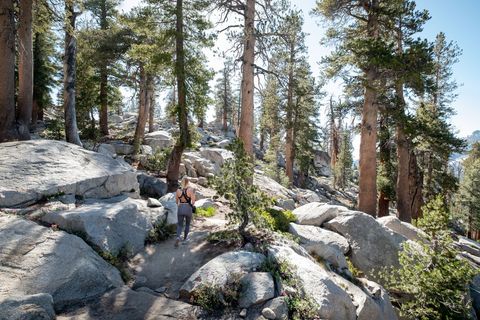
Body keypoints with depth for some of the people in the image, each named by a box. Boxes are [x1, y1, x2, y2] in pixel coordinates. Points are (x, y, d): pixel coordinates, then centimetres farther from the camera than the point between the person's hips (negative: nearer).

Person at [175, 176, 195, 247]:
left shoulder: (178, 190, -3)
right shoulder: (190, 190, -13)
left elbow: (176, 201, 9)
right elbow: (193, 202, -16)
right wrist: (193, 194, 3)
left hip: (180, 209, 1)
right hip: (188, 210, -1)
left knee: (179, 225, 9)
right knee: (187, 224, 24)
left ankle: (178, 237, -18)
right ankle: (184, 239, 30)